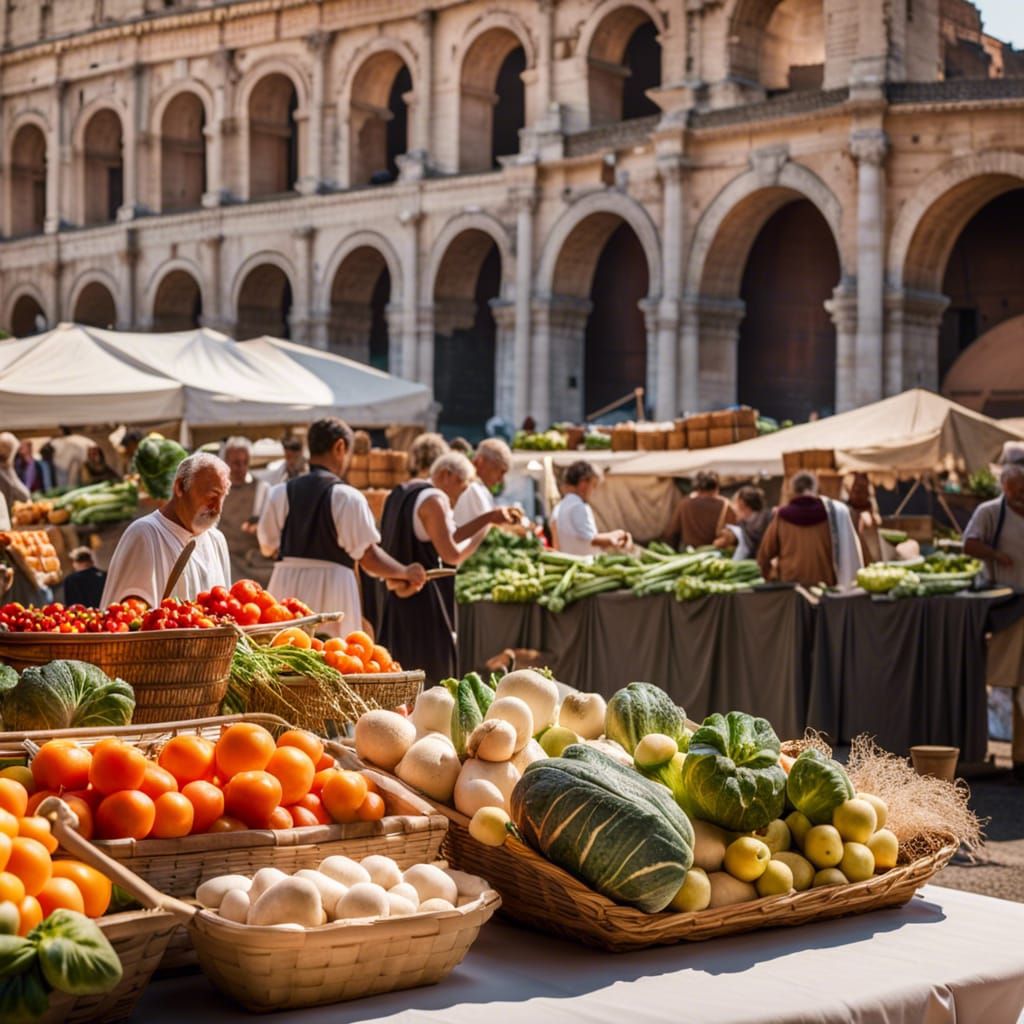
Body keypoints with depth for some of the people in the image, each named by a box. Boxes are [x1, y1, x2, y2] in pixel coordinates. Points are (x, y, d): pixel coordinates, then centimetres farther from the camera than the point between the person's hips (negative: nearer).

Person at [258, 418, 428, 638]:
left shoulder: (280, 493, 3)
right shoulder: (348, 497, -8)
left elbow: (267, 547, 10)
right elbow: (369, 557, -9)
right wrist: (405, 573, 6)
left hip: (286, 586, 4)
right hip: (332, 587, -4)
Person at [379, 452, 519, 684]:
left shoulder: (404, 493, 18)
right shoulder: (434, 499, -13)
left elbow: (444, 538, 18)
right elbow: (452, 555, -17)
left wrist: (488, 517, 14)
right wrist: (484, 530, -2)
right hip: (425, 598, -10)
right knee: (435, 672, -5)